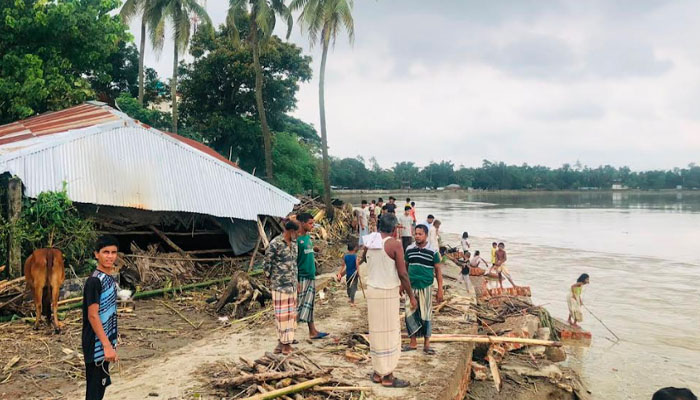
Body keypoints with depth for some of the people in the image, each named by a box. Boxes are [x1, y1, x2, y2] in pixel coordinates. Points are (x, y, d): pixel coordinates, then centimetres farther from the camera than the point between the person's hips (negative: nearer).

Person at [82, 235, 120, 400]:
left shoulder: (109, 278, 8)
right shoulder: (94, 281, -19)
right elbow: (92, 315, -22)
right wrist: (107, 345, -24)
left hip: (105, 342, 9)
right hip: (97, 345, -9)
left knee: (101, 385, 17)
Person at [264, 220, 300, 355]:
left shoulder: (294, 243, 10)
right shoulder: (275, 244, -14)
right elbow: (266, 264, -9)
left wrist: (296, 281, 16)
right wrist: (271, 280, -2)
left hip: (292, 284, 7)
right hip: (280, 284, -7)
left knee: (291, 313, 10)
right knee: (282, 314, -1)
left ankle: (286, 341, 19)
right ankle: (282, 342, 6)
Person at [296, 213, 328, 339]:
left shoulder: (308, 237, 11)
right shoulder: (296, 239, -15)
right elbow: (293, 261, -16)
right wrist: (296, 282, -18)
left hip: (311, 276, 8)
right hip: (302, 277, -8)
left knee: (309, 305, 13)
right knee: (298, 305, -3)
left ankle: (313, 331, 19)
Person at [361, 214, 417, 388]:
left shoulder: (368, 244, 4)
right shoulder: (395, 244, -15)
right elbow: (402, 274, -16)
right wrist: (411, 296, -4)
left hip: (372, 290, 6)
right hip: (388, 292, -6)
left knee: (377, 330, 14)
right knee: (389, 332, 3)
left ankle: (377, 372, 23)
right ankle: (387, 377, 10)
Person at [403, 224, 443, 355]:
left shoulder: (433, 251, -6)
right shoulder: (409, 249, 2)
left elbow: (438, 271, -2)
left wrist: (440, 290, -5)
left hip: (425, 287, -3)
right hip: (411, 287, 3)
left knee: (426, 316, 4)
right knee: (410, 315, 5)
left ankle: (426, 344, 15)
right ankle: (413, 343, 19)